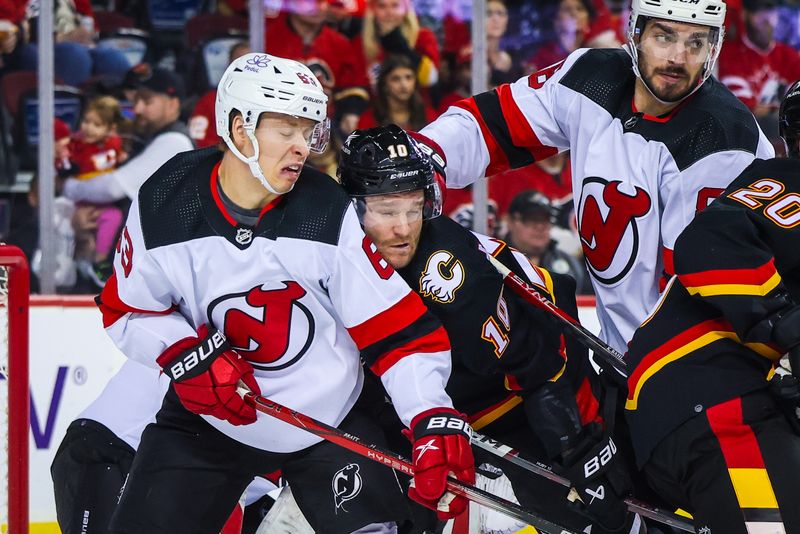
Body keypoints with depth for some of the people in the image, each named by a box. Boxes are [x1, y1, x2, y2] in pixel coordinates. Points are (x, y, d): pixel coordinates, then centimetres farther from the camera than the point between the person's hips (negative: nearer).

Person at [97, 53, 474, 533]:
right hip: (208, 415, 0)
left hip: (331, 415, 0)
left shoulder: (331, 213, -16)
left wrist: (436, 423, -27)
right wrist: (186, 356, -18)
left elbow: (398, 330, -16)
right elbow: (128, 312, 1)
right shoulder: (162, 205, -14)